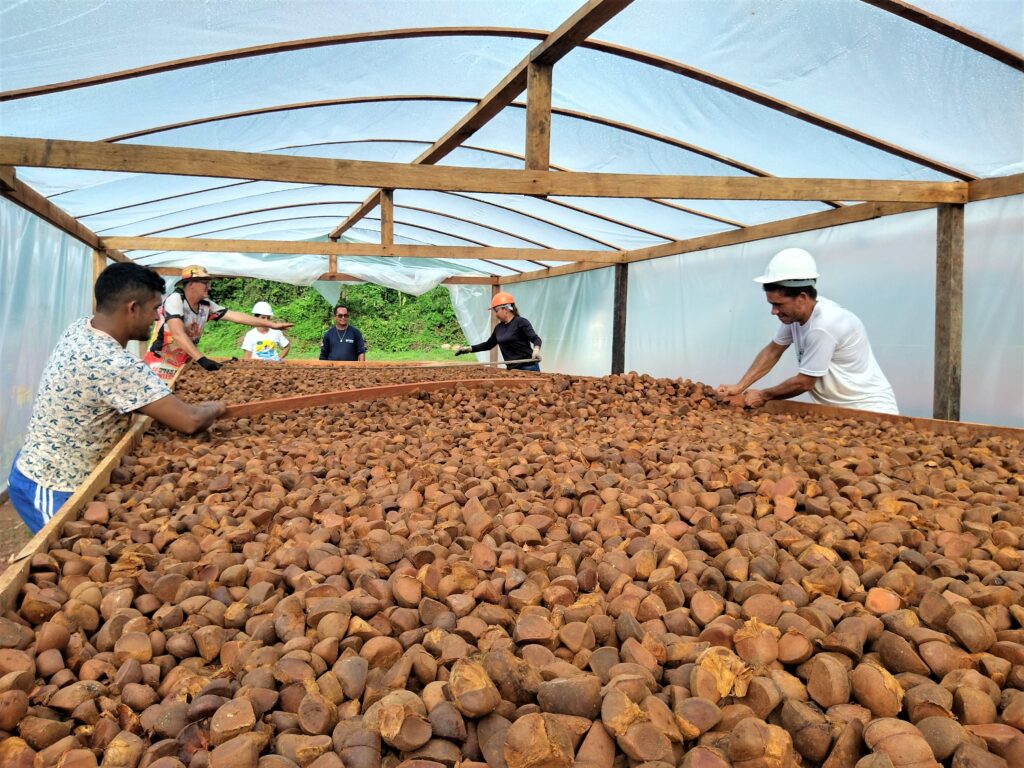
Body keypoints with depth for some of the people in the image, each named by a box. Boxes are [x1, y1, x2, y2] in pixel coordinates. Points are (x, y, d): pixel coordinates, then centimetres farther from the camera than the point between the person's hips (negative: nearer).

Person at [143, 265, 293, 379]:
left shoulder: (206, 305, 0)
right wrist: (202, 359, -40)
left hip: (184, 366, 6)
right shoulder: (175, 300, -19)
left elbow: (235, 316, 1)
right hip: (162, 367, -6)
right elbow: (178, 334, -31)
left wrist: (272, 324, -2)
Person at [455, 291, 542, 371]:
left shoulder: (521, 322, -7)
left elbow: (535, 339, -18)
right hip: (512, 370, 7)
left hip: (528, 368, -7)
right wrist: (469, 349, 20)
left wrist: (536, 350, -40)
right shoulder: (499, 328, 13)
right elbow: (489, 344, 26)